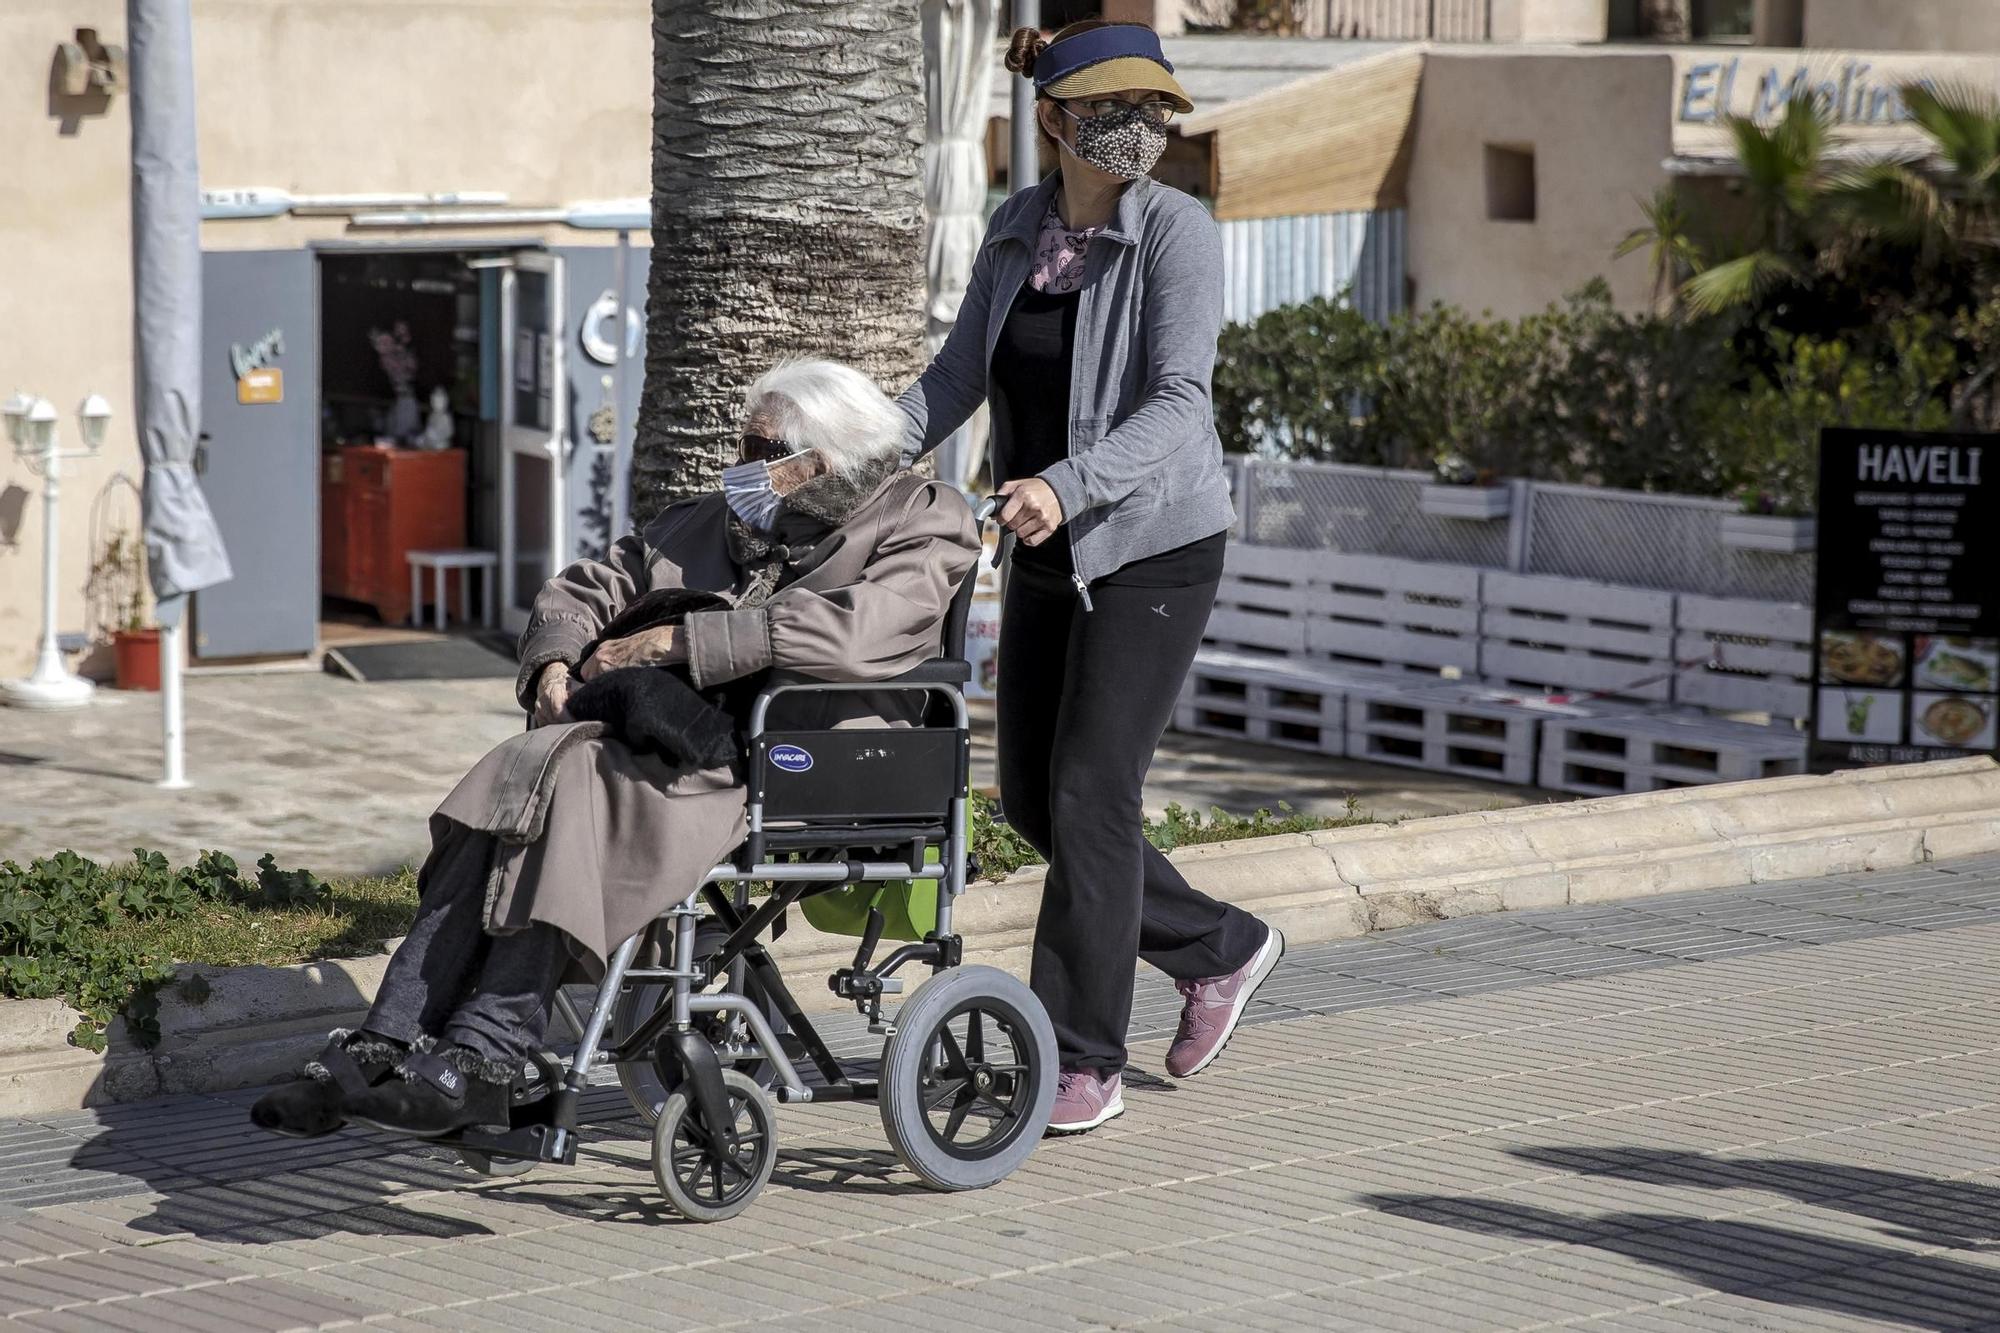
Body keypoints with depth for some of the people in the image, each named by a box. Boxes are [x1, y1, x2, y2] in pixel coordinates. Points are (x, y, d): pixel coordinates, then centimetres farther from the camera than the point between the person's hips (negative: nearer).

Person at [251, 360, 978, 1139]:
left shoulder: (923, 526, 5)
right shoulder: (704, 524, 27)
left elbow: (851, 628, -15)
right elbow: (581, 592, 27)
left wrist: (674, 640, -14)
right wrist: (556, 662, 2)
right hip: (676, 743, 7)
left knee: (579, 782, -31)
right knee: (513, 780, -23)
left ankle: (481, 1064, -35)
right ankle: (386, 1049, -29)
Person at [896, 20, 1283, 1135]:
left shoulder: (1176, 230, -14)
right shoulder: (1018, 230, 5)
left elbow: (1177, 404, -22)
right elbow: (962, 370, 11)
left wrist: (1065, 487, -36)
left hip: (1155, 549, -7)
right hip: (1048, 555, 7)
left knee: (1090, 794, -9)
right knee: (1031, 796, 11)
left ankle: (1085, 1064, 0)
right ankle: (1221, 948, 29)